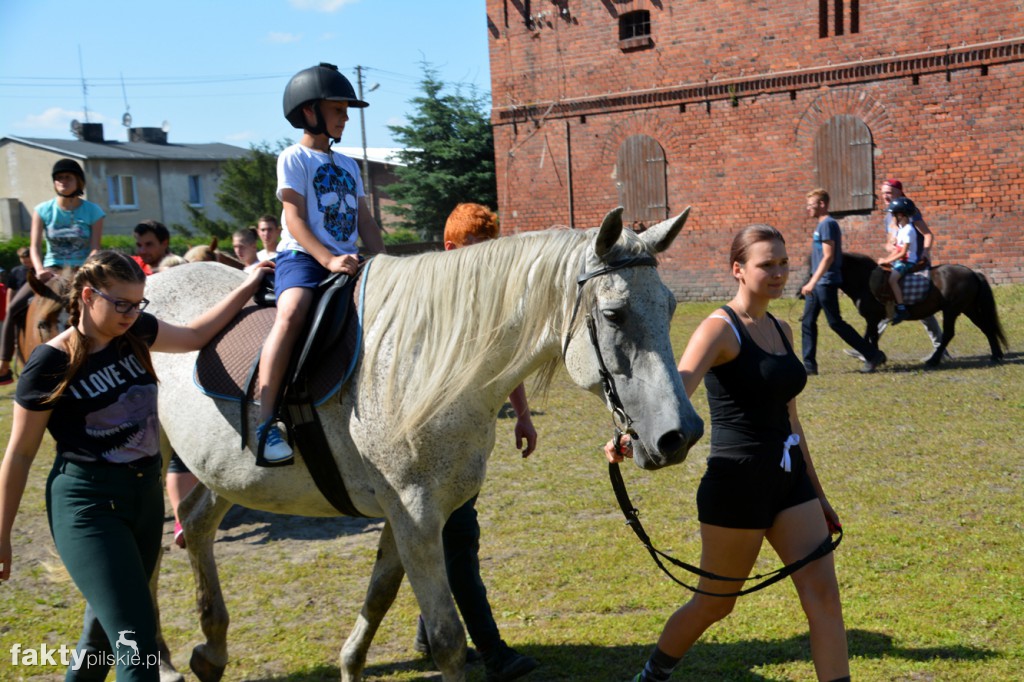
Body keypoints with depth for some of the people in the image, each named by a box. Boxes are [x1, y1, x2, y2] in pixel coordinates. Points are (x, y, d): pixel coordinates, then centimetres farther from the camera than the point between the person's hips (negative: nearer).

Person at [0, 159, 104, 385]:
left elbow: (95, 249, -8)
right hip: (51, 270, 1)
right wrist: (40, 270, -25)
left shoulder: (93, 212, -3)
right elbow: (34, 247, -4)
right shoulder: (43, 211, 1)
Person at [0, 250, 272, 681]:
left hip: (146, 494, 6)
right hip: (87, 504, -6)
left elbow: (195, 335, 18)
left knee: (108, 626, 19)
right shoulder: (50, 363, -13)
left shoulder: (136, 333, 1)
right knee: (137, 641, -13)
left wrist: (249, 286, 15)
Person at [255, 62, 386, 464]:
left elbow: (364, 221, 20)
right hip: (301, 256, -7)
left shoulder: (348, 165, 24)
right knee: (292, 312, -35)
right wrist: (328, 259, -22)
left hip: (348, 260, 7)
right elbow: (295, 219, -8)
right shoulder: (294, 159, 4)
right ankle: (265, 423, -39)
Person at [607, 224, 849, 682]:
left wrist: (818, 495, 21)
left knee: (824, 595, -2)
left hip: (789, 480, 7)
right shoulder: (720, 329, -12)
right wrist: (634, 438, -49)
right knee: (715, 604, 10)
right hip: (736, 484, -6)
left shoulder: (782, 331, 11)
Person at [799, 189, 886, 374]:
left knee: (835, 323, -4)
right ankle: (809, 365, 10)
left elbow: (828, 257, -21)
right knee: (807, 322, 7)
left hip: (826, 282, -10)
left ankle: (873, 355, 4)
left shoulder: (827, 224, -15)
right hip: (816, 283, 10)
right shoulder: (822, 224, 14)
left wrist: (813, 282, -24)